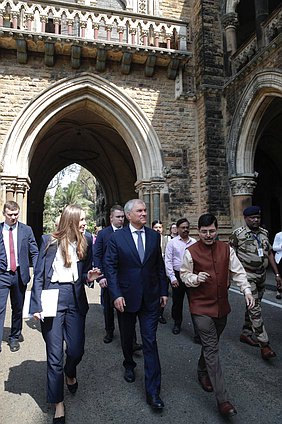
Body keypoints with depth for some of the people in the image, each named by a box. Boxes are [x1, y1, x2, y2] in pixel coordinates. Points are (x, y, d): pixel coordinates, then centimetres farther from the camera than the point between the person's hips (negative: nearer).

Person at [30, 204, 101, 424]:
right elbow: (39, 275, -3)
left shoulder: (86, 241, 4)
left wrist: (89, 277, -8)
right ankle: (58, 403, 26)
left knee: (76, 349, 7)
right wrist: (37, 305, -8)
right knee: (54, 354, 5)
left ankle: (70, 373, 45)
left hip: (76, 298, 3)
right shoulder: (49, 241, -4)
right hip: (52, 297, -2)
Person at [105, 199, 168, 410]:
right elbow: (110, 267, -7)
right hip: (126, 297, -1)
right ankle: (129, 365, 49)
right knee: (127, 337, 20)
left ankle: (153, 391, 12)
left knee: (150, 341, 2)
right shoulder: (117, 237, -8)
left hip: (150, 297, 1)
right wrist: (116, 294, -14)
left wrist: (164, 291, 4)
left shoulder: (154, 236, 1)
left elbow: (159, 265, 6)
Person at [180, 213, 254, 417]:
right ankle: (223, 400, 3)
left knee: (211, 345, 21)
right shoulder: (191, 252, -10)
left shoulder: (226, 249, 0)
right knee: (212, 349, -4)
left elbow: (237, 271, 1)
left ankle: (203, 372, 47)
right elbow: (184, 275, -2)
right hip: (201, 307, -4)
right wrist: (196, 279, -21)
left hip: (221, 306, 4)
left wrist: (246, 289, -11)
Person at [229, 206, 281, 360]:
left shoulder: (264, 233, 8)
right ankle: (264, 345, -3)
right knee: (255, 309, -8)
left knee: (254, 306, 15)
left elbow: (269, 253, 12)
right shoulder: (238, 234, -10)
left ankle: (246, 334, 31)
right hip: (247, 275, -6)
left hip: (261, 275, 6)